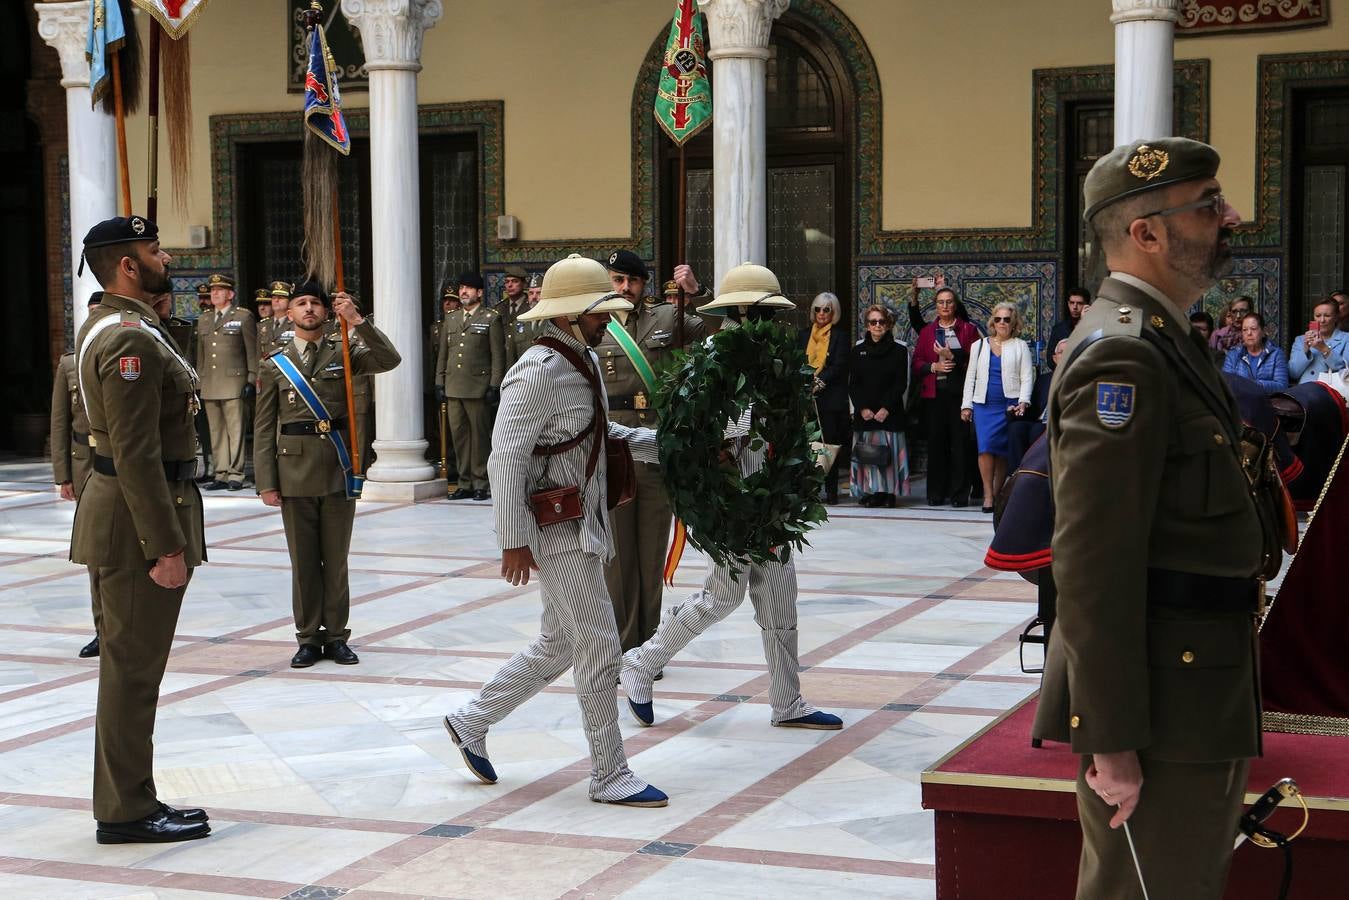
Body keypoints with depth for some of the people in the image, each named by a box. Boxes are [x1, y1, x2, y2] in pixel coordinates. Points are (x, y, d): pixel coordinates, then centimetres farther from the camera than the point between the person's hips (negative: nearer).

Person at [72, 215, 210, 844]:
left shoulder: (105, 327, 15)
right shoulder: (131, 339, -19)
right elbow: (137, 454, -23)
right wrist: (165, 548, -23)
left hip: (118, 504, 11)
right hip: (140, 516, -11)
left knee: (130, 665, 15)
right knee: (133, 666, -3)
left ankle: (127, 803, 23)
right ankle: (126, 813, 4)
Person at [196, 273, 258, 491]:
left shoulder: (244, 317, 3)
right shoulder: (203, 320, 18)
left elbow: (252, 351, 0)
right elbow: (200, 353, 21)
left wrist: (251, 380, -6)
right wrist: (199, 381, 15)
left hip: (233, 383, -5)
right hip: (209, 386, 5)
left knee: (235, 429, -6)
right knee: (216, 431, 5)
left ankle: (235, 474, -3)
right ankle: (221, 474, 8)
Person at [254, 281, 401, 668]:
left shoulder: (344, 352, 5)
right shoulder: (276, 364, 6)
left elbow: (390, 360, -12)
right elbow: (264, 428, 4)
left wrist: (357, 321, -19)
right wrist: (266, 482, -3)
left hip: (339, 469, 0)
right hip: (294, 472, 0)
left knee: (336, 559, 7)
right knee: (303, 560, 6)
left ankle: (336, 636, 15)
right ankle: (308, 638, 14)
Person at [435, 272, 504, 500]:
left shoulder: (490, 319, 2)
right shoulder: (450, 319, 16)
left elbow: (498, 355, -3)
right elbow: (442, 354, 17)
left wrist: (494, 386, -9)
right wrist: (439, 384, 10)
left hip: (478, 387, -5)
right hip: (453, 388, 5)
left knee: (479, 435, -1)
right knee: (458, 435, 5)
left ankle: (481, 484, 5)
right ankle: (465, 483, 11)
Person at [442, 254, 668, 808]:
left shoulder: (583, 361, 11)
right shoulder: (540, 371, -19)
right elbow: (506, 457, -21)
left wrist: (660, 444, 14)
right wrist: (514, 539, -21)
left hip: (580, 525, 10)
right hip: (555, 529, -10)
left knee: (558, 644, 18)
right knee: (599, 648, -5)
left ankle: (471, 722, 31)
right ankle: (610, 776, 5)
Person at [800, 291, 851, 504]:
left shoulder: (840, 335, 3)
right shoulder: (805, 334, 16)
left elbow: (839, 365, -6)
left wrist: (820, 382, -17)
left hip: (830, 396, -3)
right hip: (807, 396, 3)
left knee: (830, 442, -4)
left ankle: (831, 490, 0)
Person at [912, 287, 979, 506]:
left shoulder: (968, 330, 7)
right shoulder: (926, 331, 15)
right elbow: (917, 362, 12)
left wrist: (953, 357, -13)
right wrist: (934, 367, -6)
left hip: (959, 392, -2)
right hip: (934, 394, 2)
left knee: (960, 442, -4)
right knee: (935, 443, 1)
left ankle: (959, 494, 0)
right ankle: (936, 493, 6)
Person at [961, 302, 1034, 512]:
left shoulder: (1020, 346, 8)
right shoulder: (979, 346, 16)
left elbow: (1027, 377, 2)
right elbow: (971, 377, 16)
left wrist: (1023, 402, -12)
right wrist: (966, 405, 9)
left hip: (1010, 405, -1)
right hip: (984, 405, 1)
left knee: (1003, 451, -3)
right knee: (985, 447, -14)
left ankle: (997, 493, 7)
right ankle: (988, 494, -10)